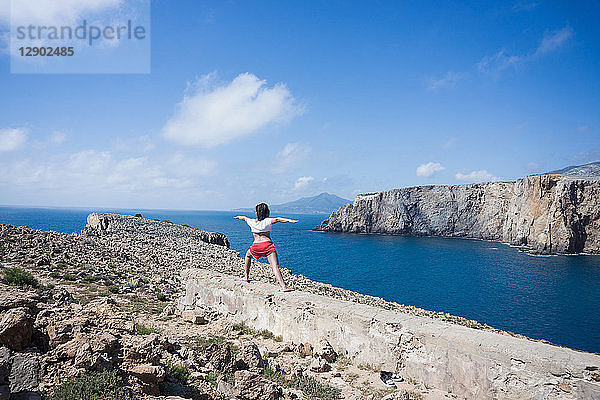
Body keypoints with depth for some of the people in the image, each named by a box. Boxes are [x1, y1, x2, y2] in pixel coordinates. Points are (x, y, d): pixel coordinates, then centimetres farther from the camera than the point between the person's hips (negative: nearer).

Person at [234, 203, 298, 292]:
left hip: (256, 246, 3)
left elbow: (245, 218, 35)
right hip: (267, 244, -3)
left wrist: (238, 217, 56)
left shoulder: (252, 222, 13)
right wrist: (289, 220, -29)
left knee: (248, 254, 36)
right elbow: (277, 219, -16)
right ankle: (283, 286, -27)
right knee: (275, 266, -12)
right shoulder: (267, 221, 3)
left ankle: (246, 277, 39)